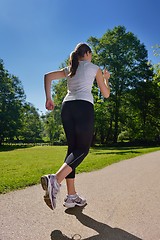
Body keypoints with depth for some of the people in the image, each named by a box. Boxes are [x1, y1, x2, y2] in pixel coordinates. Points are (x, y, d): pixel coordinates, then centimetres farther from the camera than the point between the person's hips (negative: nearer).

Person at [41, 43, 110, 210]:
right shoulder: (94, 68, 15)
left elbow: (48, 76, 13)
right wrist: (106, 78, 36)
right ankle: (55, 180, -27)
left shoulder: (69, 69, 26)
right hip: (84, 106, -5)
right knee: (82, 149, -3)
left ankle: (71, 196, 5)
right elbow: (106, 94, 18)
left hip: (67, 107, 5)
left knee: (73, 149, 6)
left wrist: (48, 98, 10)